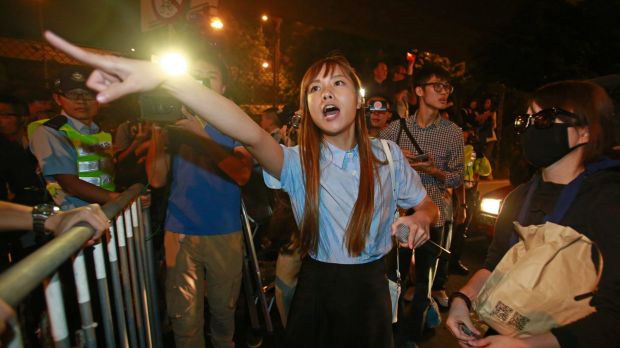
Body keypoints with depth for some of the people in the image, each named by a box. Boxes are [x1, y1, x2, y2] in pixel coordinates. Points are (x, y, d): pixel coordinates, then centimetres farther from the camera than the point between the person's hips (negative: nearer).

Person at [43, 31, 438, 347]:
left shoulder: (388, 155, -6)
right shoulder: (298, 163, -14)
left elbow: (428, 205, 7)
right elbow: (251, 133, -34)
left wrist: (420, 219, -18)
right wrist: (164, 75, -48)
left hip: (370, 286, 2)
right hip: (316, 285, -1)